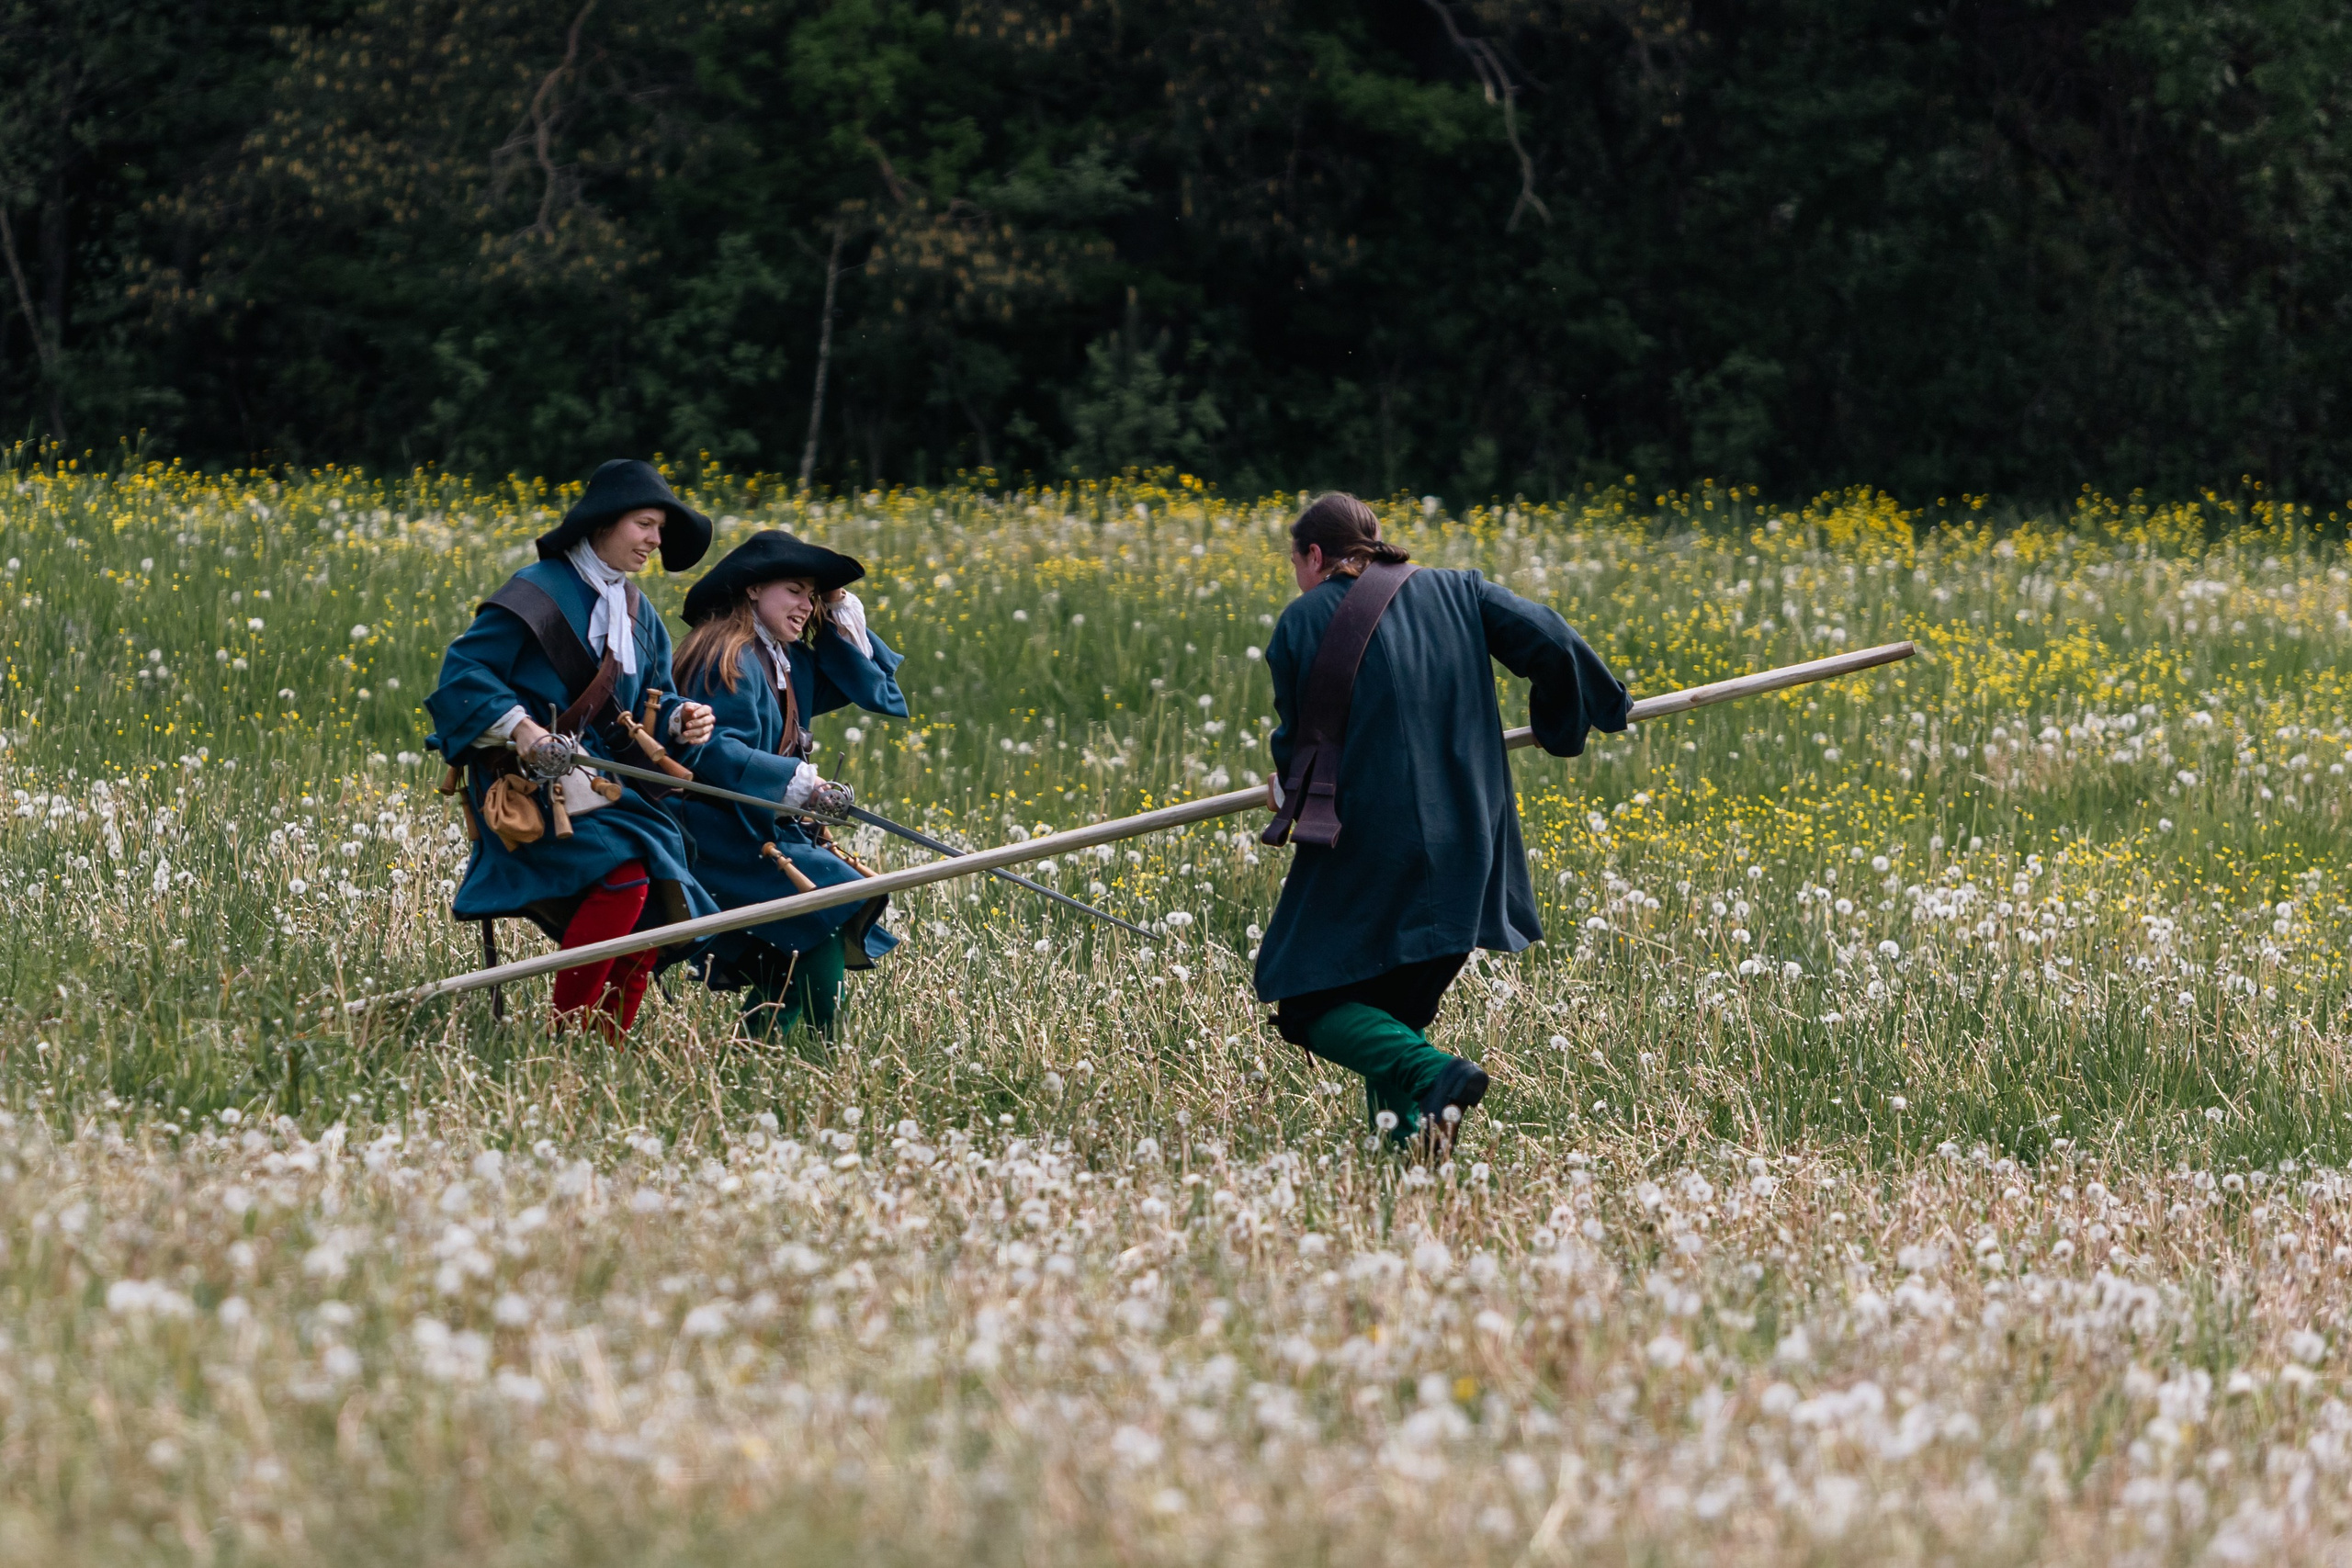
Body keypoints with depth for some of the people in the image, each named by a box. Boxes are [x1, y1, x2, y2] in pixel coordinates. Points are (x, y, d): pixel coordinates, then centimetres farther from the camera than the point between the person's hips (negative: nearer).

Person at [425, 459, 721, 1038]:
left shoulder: (638, 613, 17)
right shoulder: (539, 593, -8)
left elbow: (652, 699, 22)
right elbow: (464, 672, -12)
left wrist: (679, 719, -3)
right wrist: (520, 729, -26)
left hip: (599, 785, 8)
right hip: (527, 786, -8)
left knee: (653, 907, -10)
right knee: (623, 874, -28)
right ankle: (566, 1035, -21)